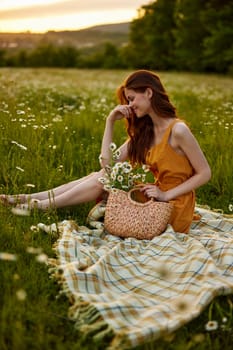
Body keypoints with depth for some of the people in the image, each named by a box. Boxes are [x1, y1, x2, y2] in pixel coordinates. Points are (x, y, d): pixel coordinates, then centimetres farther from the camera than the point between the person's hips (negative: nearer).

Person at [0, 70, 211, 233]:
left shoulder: (177, 130, -17)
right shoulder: (144, 130, 7)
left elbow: (205, 173, -15)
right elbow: (108, 164, 0)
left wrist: (166, 195, -19)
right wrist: (111, 121, -3)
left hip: (173, 209, -7)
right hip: (158, 200, 7)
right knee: (99, 177, -4)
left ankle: (40, 206, -5)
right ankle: (32, 198, -3)